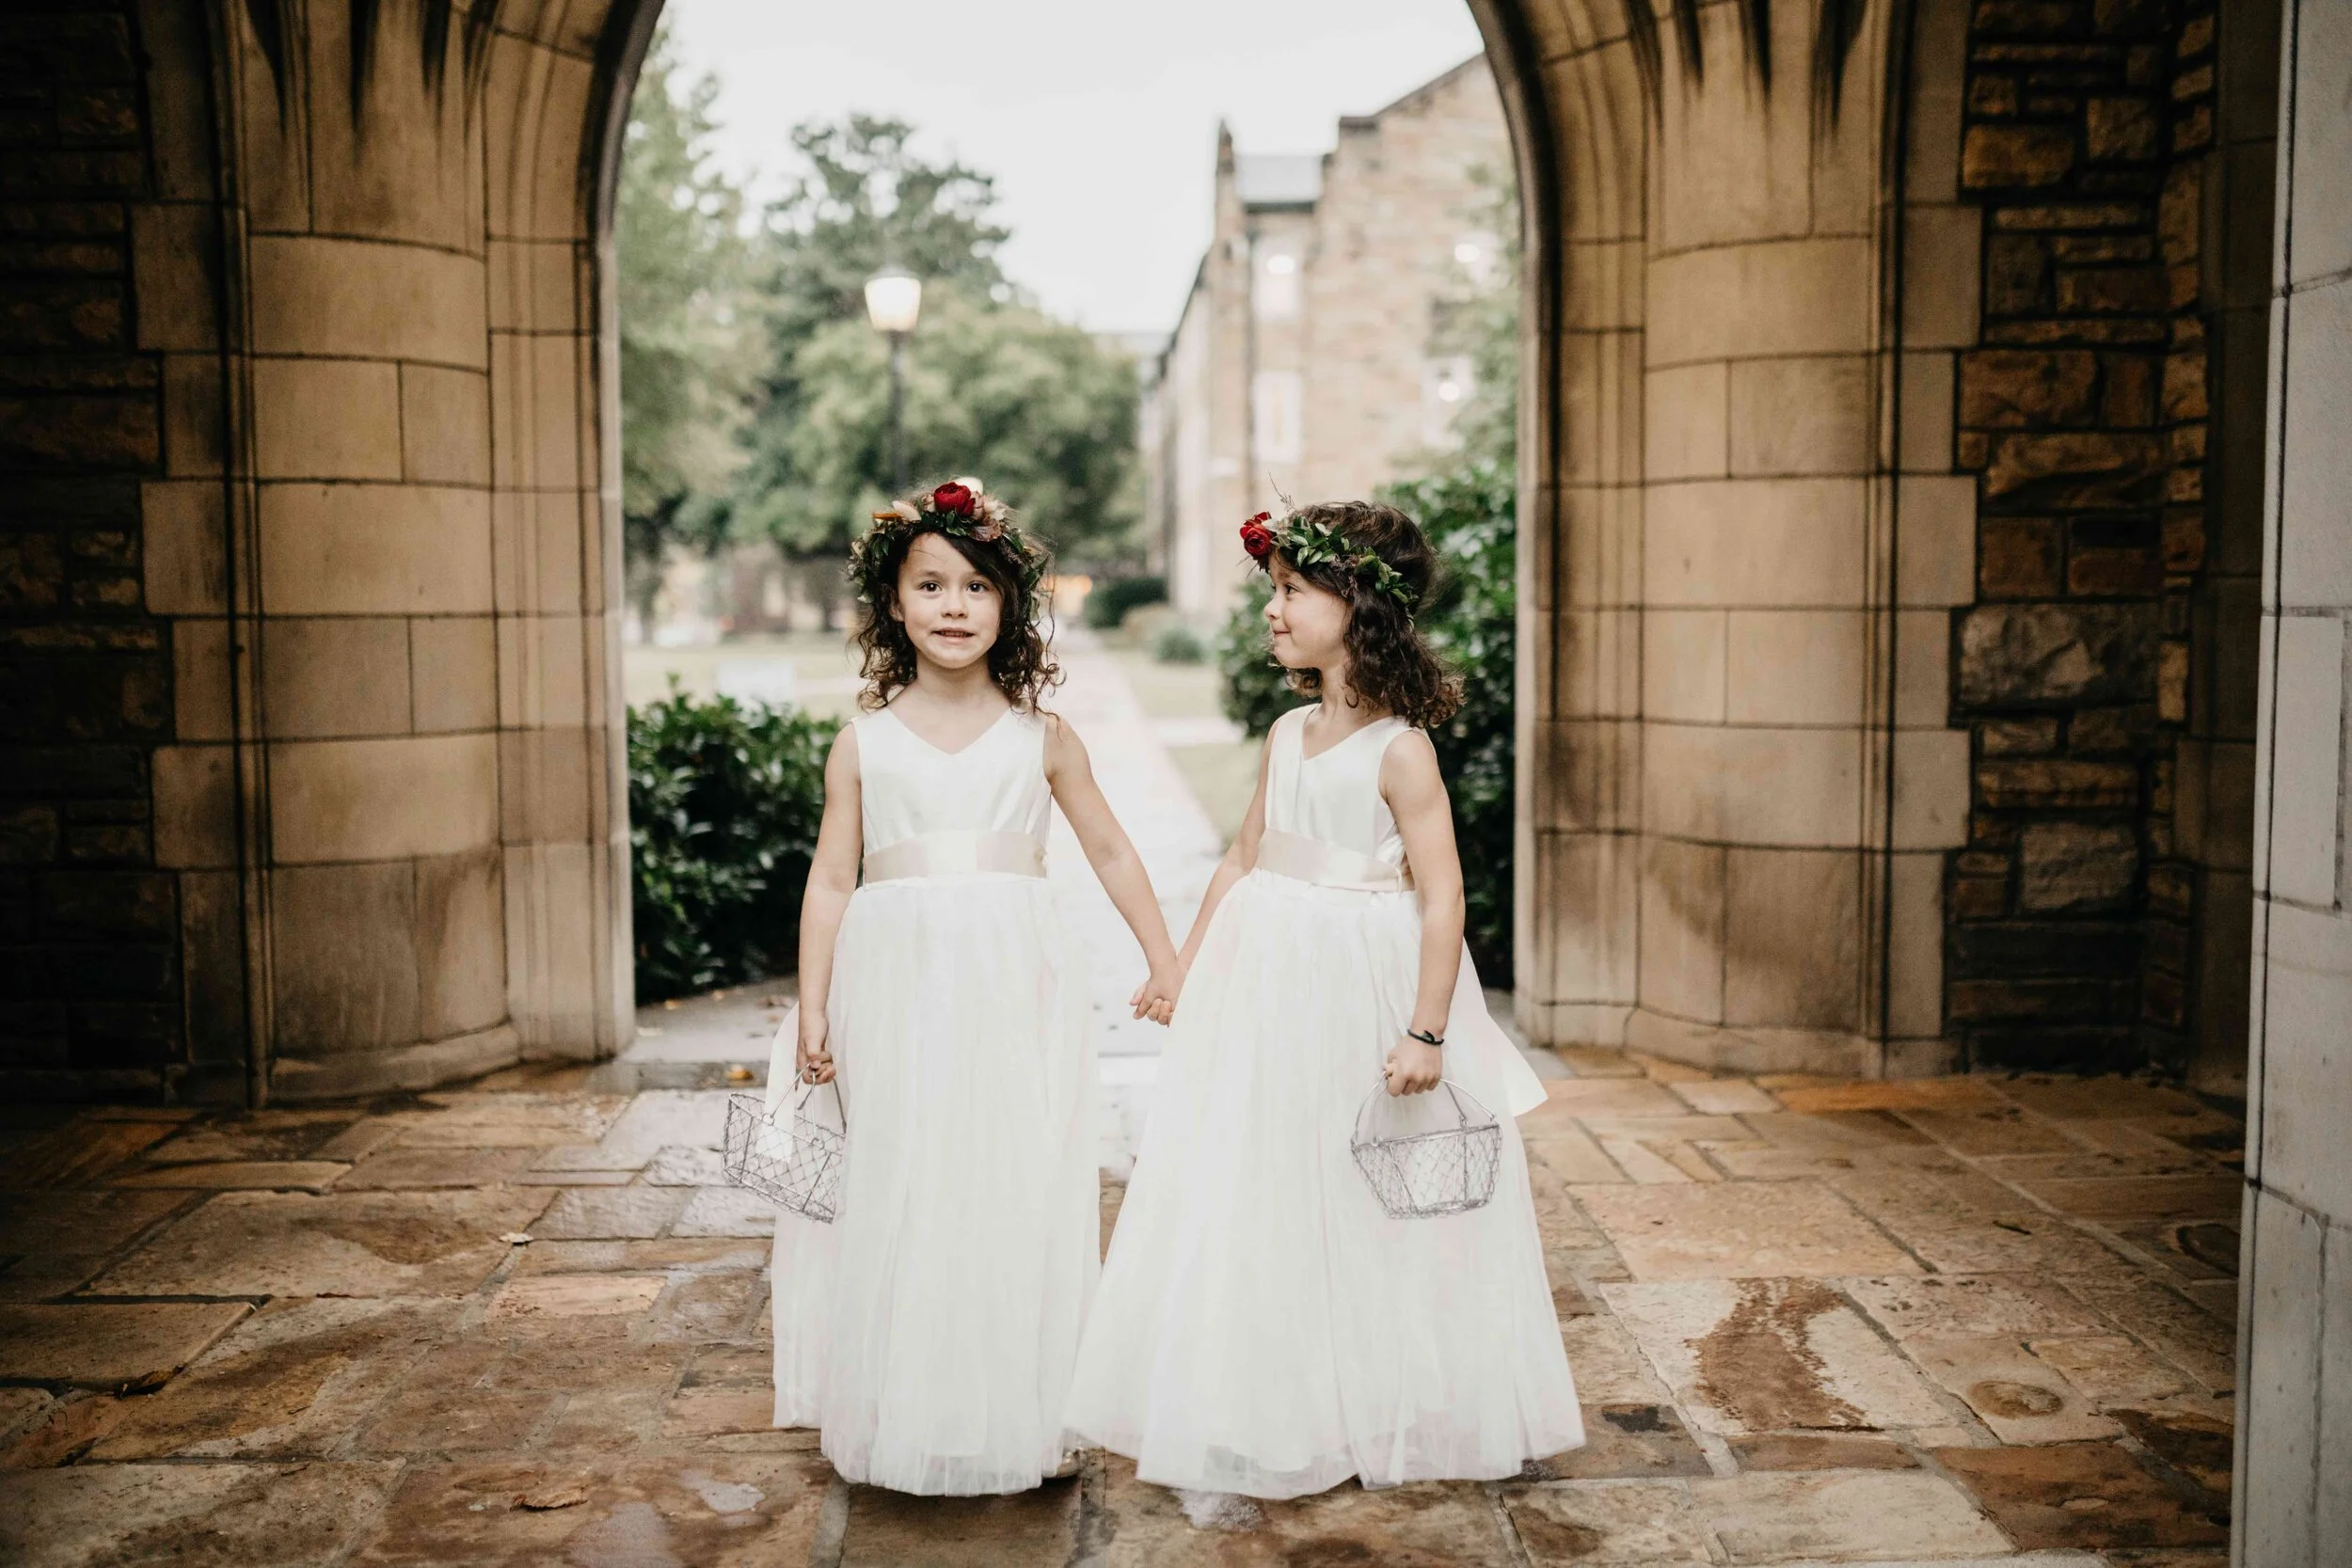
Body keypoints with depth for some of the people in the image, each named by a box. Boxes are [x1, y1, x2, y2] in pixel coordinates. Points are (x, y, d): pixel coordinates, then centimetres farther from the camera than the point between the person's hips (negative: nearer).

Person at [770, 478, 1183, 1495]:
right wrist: (812, 1009, 1)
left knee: (1014, 1191, 1)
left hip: (1012, 991, 0)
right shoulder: (863, 743, 7)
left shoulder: (1039, 737, 7)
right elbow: (830, 882, 7)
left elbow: (1110, 851, 15)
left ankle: (1014, 1423, 12)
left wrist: (1166, 964, 13)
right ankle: (900, 1421, 16)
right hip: (895, 988, 0)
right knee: (896, 1197, 3)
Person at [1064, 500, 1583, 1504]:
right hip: (1266, 987, 7)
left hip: (1364, 988, -6)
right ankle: (1246, 1432, 21)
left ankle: (1385, 1422, 24)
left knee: (1374, 1221, 6)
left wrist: (1427, 1032, -20)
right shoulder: (1287, 735, 8)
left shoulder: (1399, 750, -13)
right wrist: (1184, 969, 21)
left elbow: (1442, 895, -16)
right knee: (1246, 1206, 9)